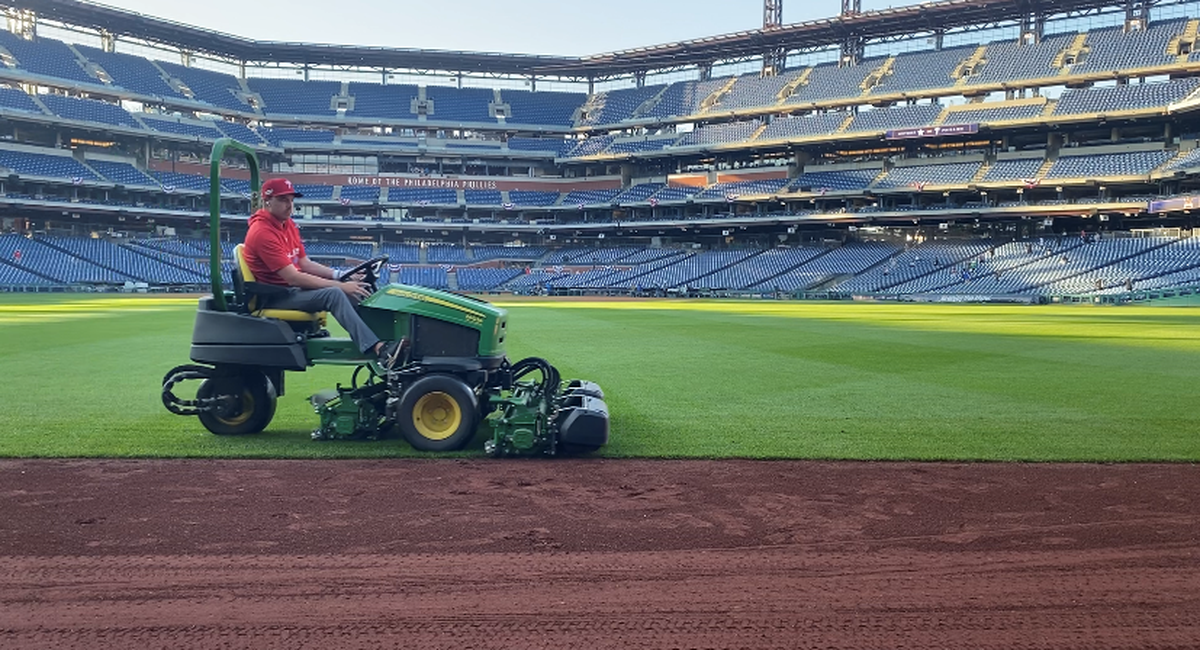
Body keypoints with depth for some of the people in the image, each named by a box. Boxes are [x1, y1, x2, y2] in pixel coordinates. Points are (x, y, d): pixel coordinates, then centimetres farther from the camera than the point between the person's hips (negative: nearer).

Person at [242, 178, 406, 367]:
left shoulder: (288, 224, 12)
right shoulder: (262, 232, -17)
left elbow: (305, 263, 13)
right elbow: (293, 277, -23)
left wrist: (339, 276, -5)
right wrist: (340, 286, -24)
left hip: (293, 288, 9)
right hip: (273, 298, -9)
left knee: (359, 290, -9)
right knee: (333, 294, -32)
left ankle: (386, 339, -24)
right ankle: (378, 349, -42)